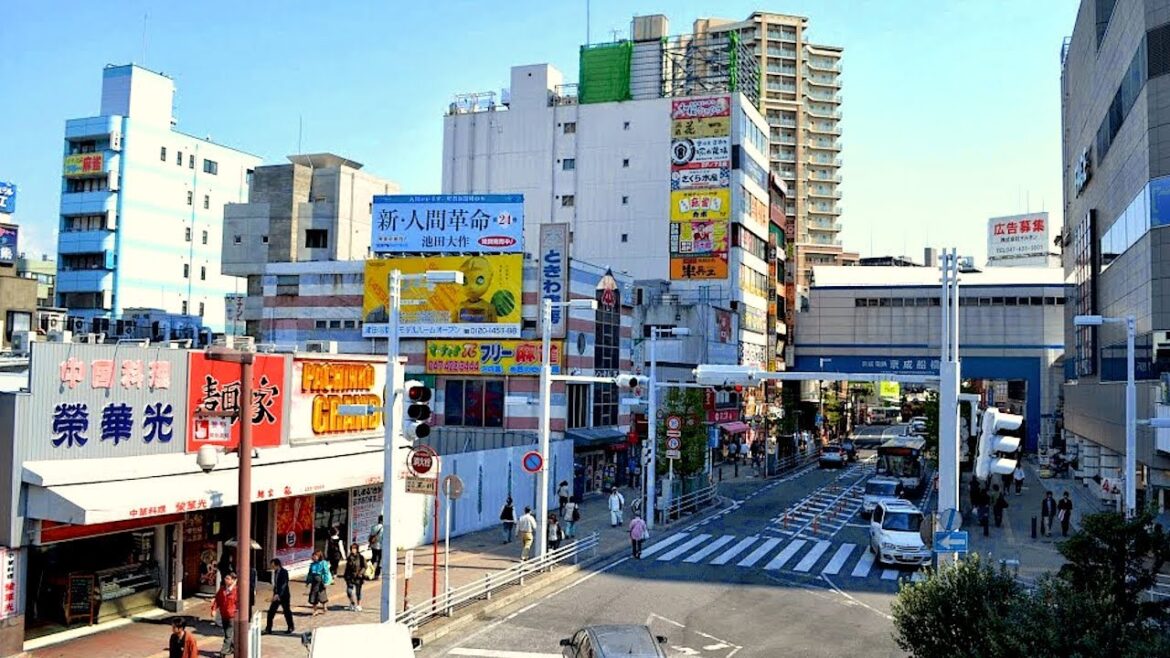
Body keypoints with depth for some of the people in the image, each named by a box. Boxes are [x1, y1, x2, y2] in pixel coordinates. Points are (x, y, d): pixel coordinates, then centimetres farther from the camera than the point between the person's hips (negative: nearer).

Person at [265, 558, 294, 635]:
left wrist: (278, 594, -33)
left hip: (284, 596, -7)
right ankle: (268, 629, 5)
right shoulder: (275, 572, 6)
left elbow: (284, 584, -24)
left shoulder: (284, 572, -16)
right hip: (277, 595, 7)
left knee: (287, 612, 5)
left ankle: (291, 629, 18)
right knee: (271, 611, 0)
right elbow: (275, 584, 14)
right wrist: (274, 593, 11)